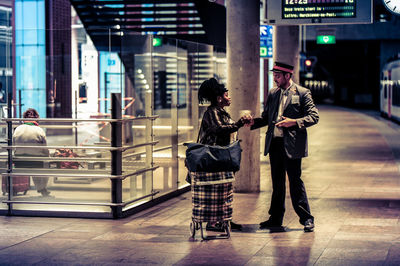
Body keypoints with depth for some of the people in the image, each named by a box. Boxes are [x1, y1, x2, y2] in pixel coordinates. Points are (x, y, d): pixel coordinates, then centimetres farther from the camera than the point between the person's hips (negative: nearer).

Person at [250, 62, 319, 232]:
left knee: (295, 181, -5)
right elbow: (266, 117, 18)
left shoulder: (302, 93, -3)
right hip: (274, 143, 6)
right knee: (277, 182, 13)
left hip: (291, 145, -6)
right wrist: (253, 122, -1)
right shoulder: (273, 94, 15)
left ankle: (306, 219, 4)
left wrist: (294, 122, -18)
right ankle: (276, 218, 22)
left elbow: (314, 116, -6)